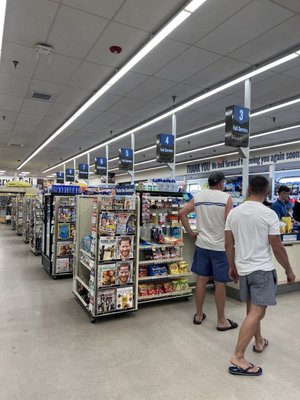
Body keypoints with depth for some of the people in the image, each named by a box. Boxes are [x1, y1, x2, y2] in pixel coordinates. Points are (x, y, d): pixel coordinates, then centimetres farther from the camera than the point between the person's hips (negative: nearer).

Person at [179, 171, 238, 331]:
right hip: (220, 246, -4)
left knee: (201, 279, 13)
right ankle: (221, 321, 20)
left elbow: (182, 213, -1)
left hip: (202, 244, 5)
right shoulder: (226, 198, -10)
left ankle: (198, 315, 27)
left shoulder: (198, 196, 3)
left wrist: (190, 233, 5)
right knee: (220, 283, 6)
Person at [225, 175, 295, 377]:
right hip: (262, 269, -6)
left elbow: (229, 244, 5)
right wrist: (289, 270, 4)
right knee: (256, 313, -4)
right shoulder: (269, 214, -14)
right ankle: (238, 357, -4)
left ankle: (259, 342, 41)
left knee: (252, 310, 22)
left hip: (243, 268, 6)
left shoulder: (234, 212, 0)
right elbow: (278, 248, -10)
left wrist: (232, 266, 18)